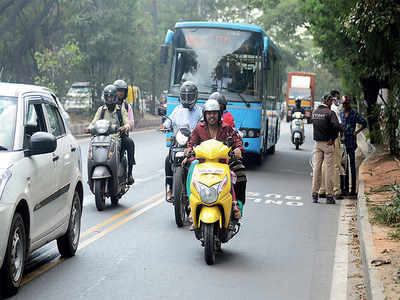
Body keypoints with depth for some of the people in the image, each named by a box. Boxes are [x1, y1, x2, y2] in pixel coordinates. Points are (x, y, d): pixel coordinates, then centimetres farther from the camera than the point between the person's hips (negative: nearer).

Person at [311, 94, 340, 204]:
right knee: (329, 168, 0)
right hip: (327, 143, -6)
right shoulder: (329, 112, -12)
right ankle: (329, 195, 1)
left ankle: (315, 194, 6)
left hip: (317, 143, 6)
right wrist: (333, 138, -10)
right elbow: (336, 126, -23)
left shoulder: (314, 112, 8)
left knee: (316, 167, 7)